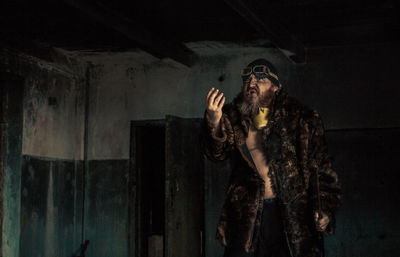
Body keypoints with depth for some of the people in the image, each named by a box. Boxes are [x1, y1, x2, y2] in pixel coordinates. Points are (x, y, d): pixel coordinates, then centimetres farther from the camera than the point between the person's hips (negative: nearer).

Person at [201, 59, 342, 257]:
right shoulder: (234, 119, 10)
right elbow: (216, 153, -6)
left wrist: (325, 208, -5)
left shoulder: (299, 118, 5)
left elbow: (321, 167, 5)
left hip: (293, 215, -1)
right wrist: (214, 122, -26)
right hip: (247, 216, 1)